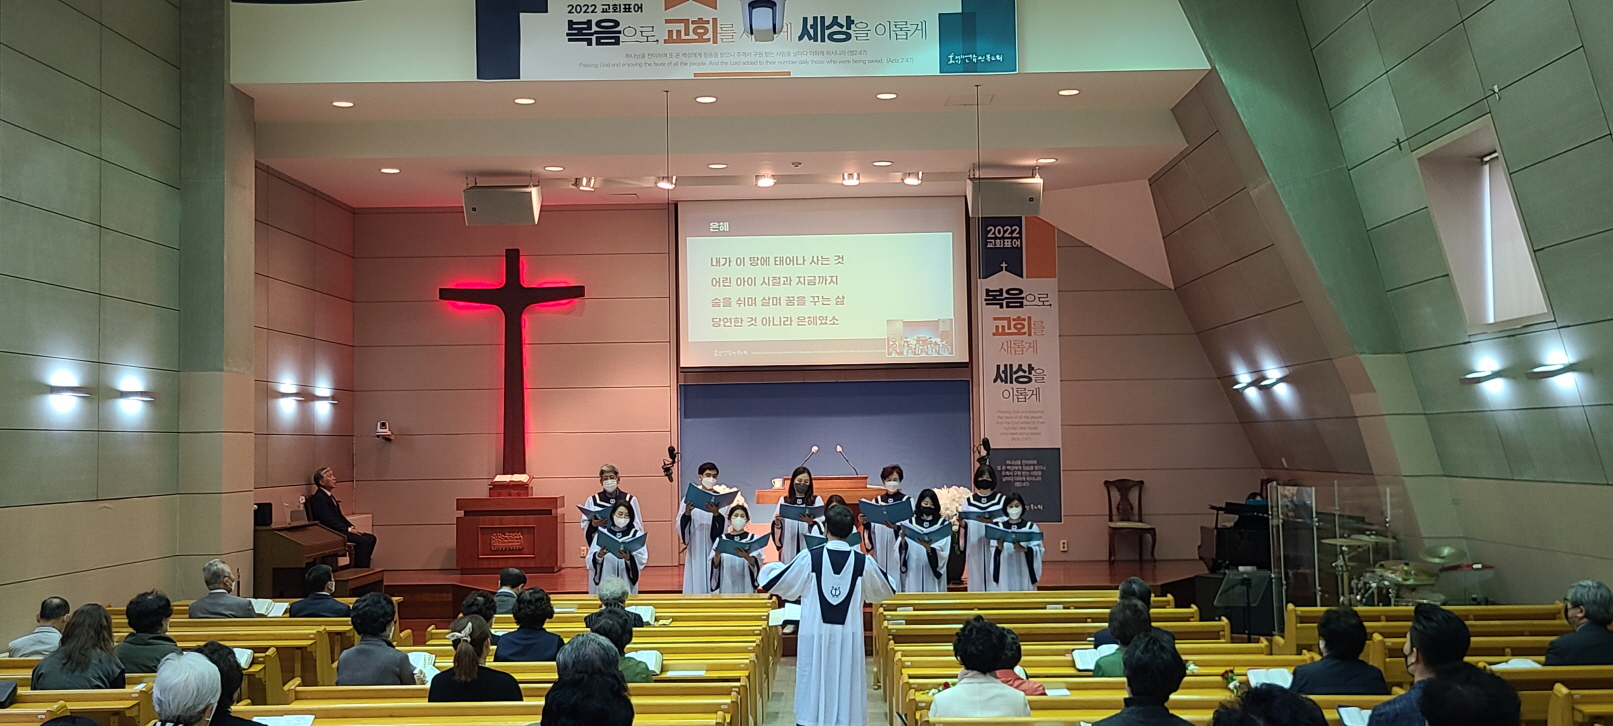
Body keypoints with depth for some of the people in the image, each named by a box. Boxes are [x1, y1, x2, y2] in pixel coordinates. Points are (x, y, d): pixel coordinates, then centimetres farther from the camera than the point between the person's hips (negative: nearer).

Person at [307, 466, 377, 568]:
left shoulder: (329, 496, 19)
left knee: (370, 538, 0)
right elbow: (329, 520, -20)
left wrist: (352, 527, 3)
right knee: (362, 540, -24)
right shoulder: (318, 498, -13)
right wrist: (349, 529, -19)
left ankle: (363, 567, 1)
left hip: (338, 530, 10)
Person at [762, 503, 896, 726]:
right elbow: (886, 590, 14)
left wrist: (773, 566, 24)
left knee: (813, 691, 5)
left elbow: (773, 582, 2)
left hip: (815, 639, -1)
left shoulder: (809, 558, -9)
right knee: (847, 694, 5)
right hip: (849, 640, 1)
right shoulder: (862, 562, -4)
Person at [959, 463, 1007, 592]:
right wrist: (961, 522, -16)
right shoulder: (969, 502, 9)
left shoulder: (1001, 500, 4)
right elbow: (966, 526, 6)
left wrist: (992, 522, -22)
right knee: (977, 580, 1)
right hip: (975, 547, 2)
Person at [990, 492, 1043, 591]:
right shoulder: (999, 527, 6)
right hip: (1005, 572, 1)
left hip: (1023, 571, -1)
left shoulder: (1031, 527, 3)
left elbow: (1038, 549, -2)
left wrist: (1024, 549, -20)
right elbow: (993, 551, 7)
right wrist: (999, 548, -15)